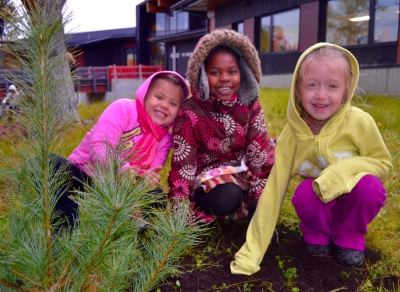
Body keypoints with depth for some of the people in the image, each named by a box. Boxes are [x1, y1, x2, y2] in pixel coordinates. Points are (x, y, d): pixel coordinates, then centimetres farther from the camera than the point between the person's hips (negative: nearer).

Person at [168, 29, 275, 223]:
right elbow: (183, 163, -18)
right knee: (226, 198, -35)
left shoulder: (251, 105, -7)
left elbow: (260, 150, -11)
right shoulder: (190, 112, -18)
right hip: (206, 176, -6)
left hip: (243, 171, 6)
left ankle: (254, 204, 4)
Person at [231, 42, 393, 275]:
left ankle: (350, 236, 1)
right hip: (319, 203, 0)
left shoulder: (360, 122, -22)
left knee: (369, 184, -31)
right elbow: (274, 188, -19)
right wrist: (253, 250, -21)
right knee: (305, 193, -32)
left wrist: (344, 169, -32)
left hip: (355, 200, 1)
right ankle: (317, 233, 4)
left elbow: (382, 162, -8)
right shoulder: (292, 133, -20)